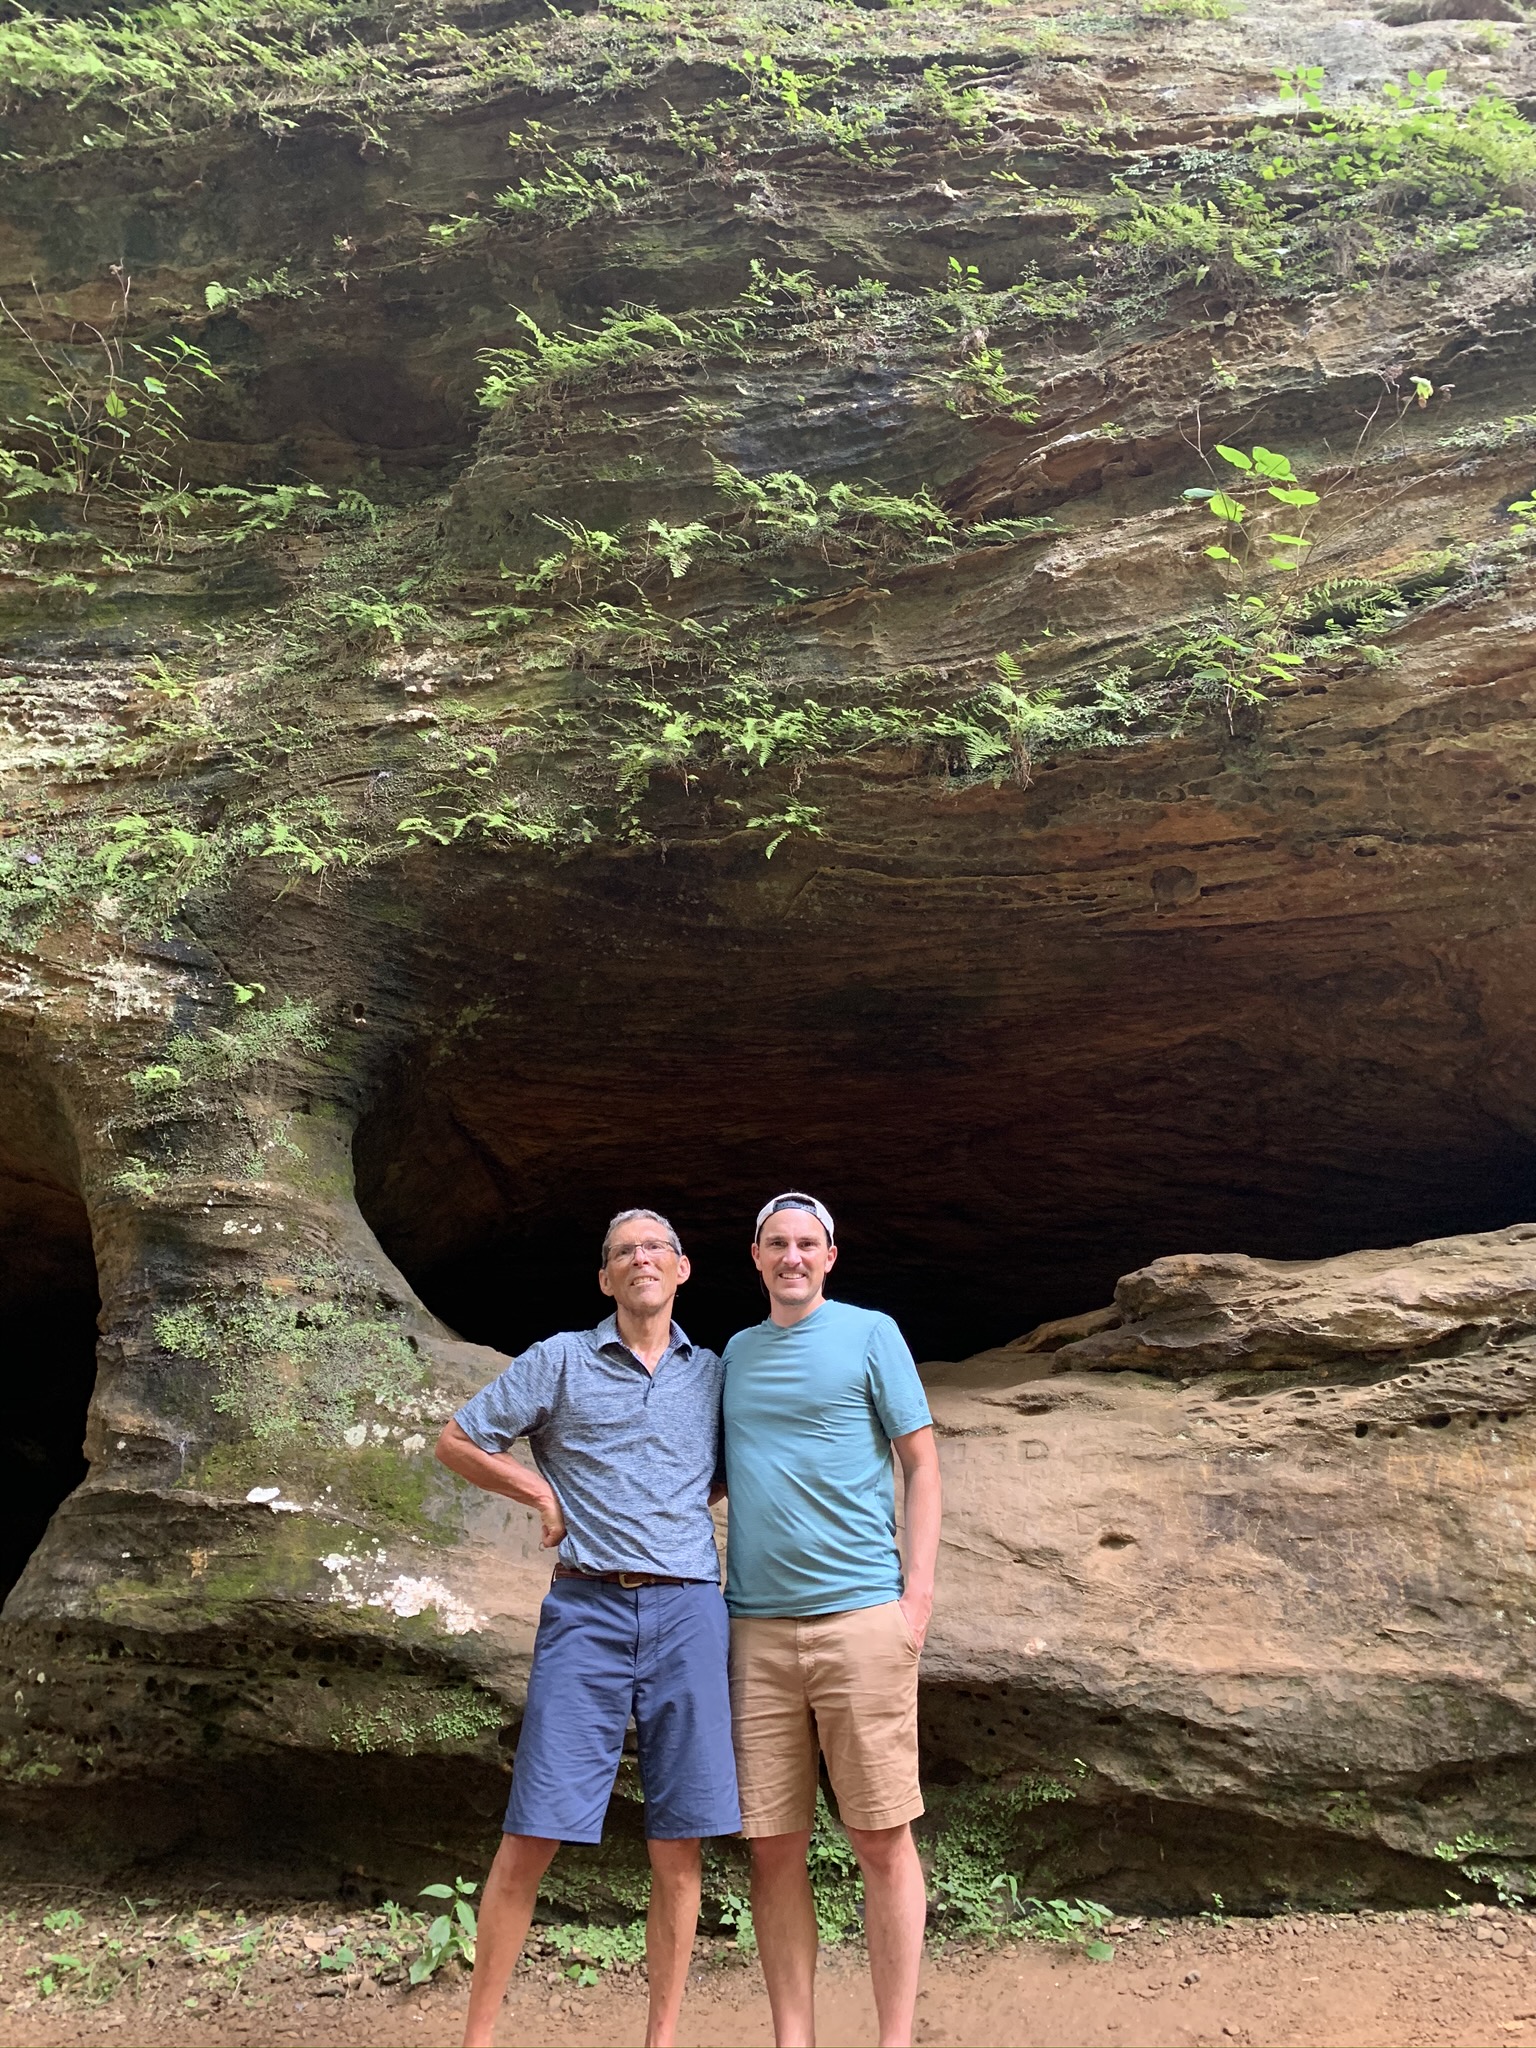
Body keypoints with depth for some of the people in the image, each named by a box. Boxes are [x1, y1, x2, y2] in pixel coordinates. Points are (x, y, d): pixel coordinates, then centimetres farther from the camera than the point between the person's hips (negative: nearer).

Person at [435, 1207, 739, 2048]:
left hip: (687, 1609, 2)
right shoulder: (560, 1360, 5)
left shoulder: (712, 1376, 13)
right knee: (532, 1836, -2)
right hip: (586, 1609, -2)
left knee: (677, 1846, 4)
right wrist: (543, 1494, 1)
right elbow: (456, 1442, 8)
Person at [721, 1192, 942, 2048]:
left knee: (882, 1838, 0)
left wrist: (918, 1591, -6)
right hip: (757, 1624, 4)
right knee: (775, 1847, 6)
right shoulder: (738, 1353, 17)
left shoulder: (870, 1333, 5)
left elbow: (921, 1462, 3)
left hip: (859, 1614, -4)